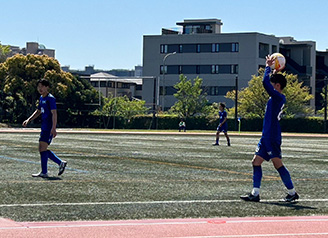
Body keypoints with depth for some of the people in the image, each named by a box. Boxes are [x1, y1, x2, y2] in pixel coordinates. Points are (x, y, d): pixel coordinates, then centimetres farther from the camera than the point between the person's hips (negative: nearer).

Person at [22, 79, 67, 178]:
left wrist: (53, 128, -26)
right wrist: (28, 120, 20)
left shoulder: (50, 98, -11)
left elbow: (54, 113, -18)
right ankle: (61, 163, 18)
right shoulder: (41, 98, 16)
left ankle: (44, 172, -7)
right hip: (44, 127, 10)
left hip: (49, 128, -10)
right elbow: (38, 111, 29)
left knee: (42, 148, -12)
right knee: (42, 149, 10)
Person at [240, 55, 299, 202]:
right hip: (266, 137, 10)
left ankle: (292, 193, 4)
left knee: (278, 164, -6)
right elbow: (268, 83, 33)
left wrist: (268, 66, -11)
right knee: (256, 162, 7)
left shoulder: (278, 97, -14)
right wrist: (274, 72, 25)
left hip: (272, 138, -10)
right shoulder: (277, 98, 13)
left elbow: (265, 82, -24)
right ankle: (255, 194, 7)